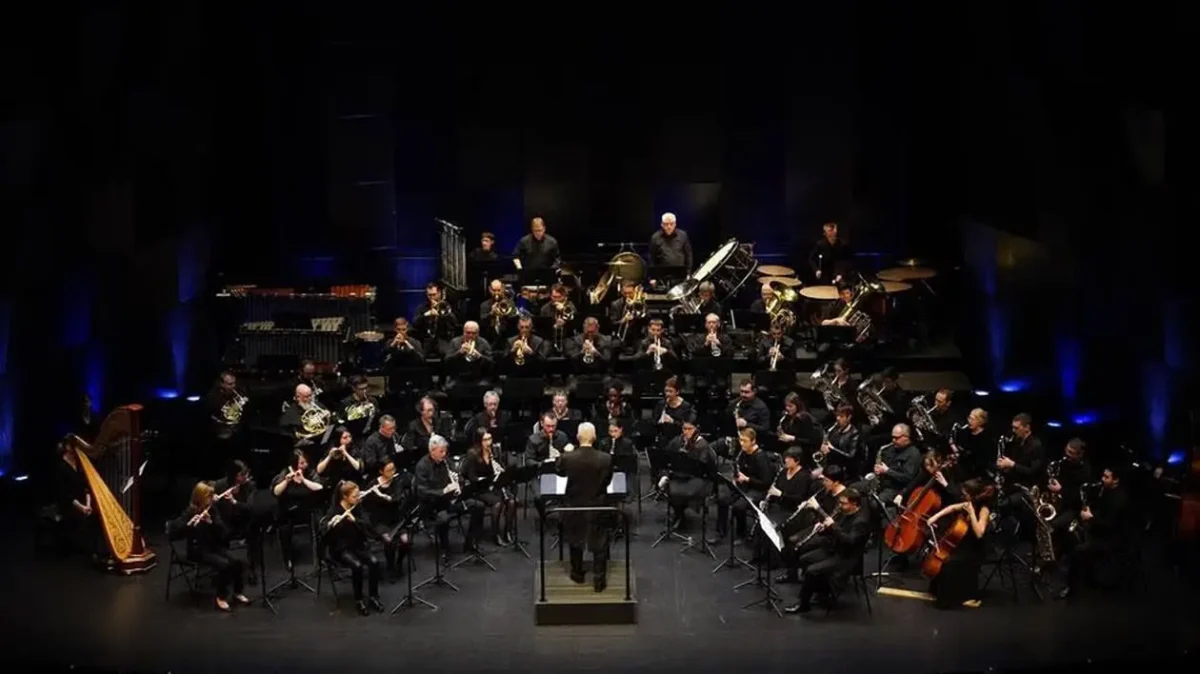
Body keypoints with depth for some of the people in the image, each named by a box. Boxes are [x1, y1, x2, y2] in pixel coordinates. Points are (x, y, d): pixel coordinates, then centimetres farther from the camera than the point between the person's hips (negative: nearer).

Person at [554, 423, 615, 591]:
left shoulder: (567, 457, -20)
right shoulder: (605, 459, -20)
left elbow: (559, 471, 3)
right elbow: (607, 482, -2)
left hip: (574, 507, 1)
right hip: (597, 507, -1)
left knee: (575, 541, 23)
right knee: (599, 544, 14)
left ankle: (577, 574, 36)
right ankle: (599, 580, 17)